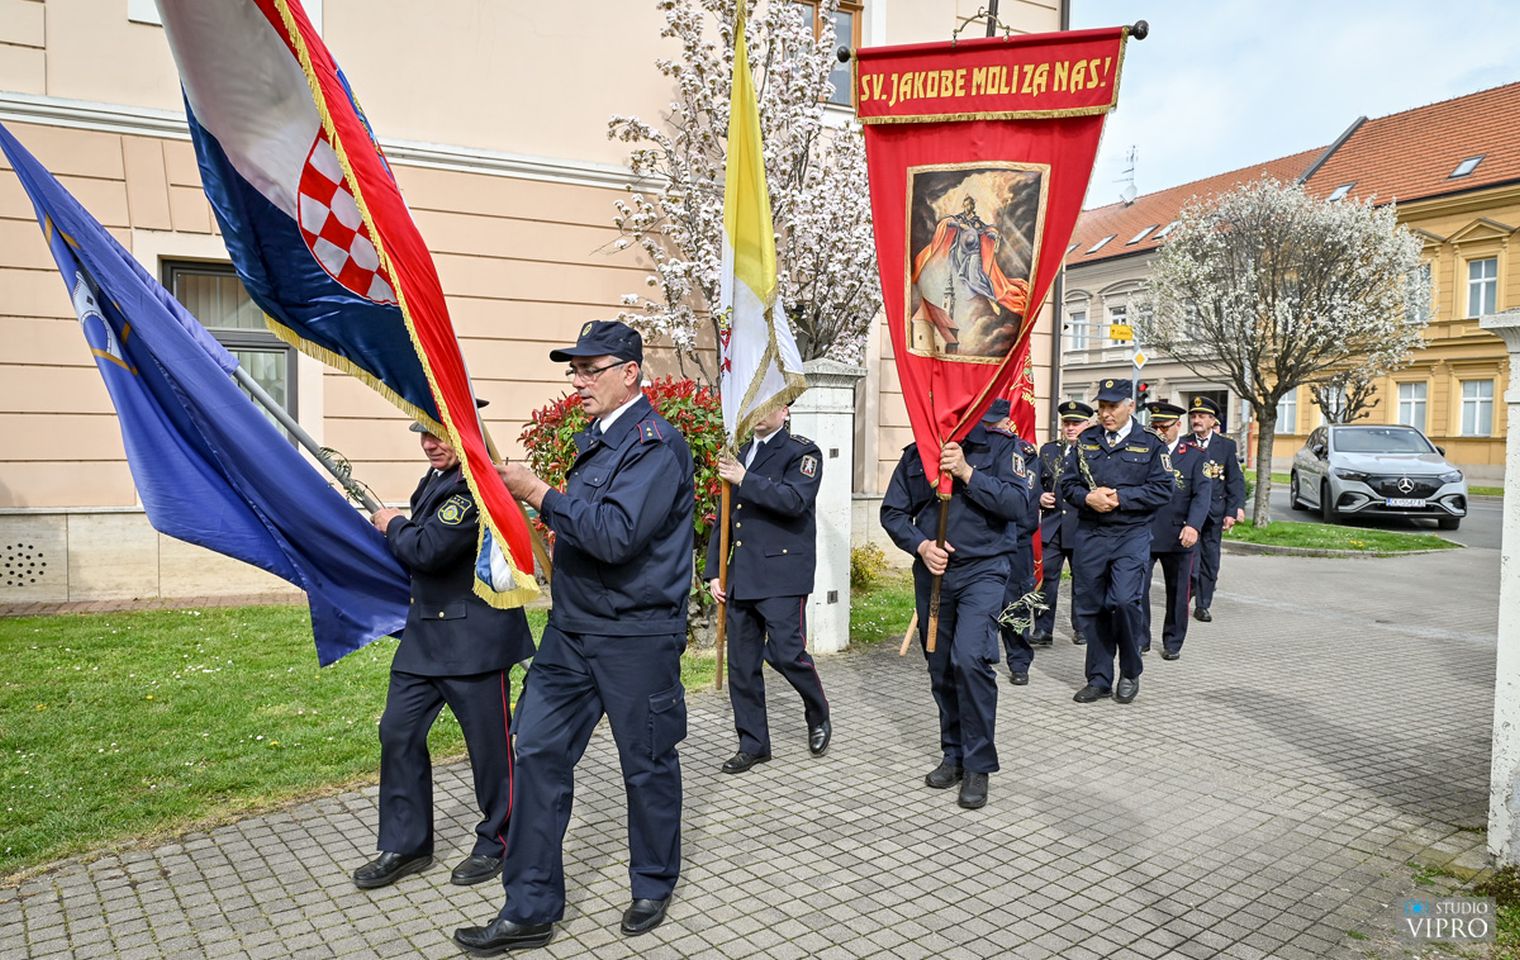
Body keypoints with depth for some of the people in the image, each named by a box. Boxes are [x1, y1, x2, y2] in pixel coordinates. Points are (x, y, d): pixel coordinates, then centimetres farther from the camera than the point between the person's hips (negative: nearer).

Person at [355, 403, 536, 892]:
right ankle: (405, 846, 24)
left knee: (489, 741, 5)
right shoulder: (436, 478, 12)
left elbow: (429, 549, -22)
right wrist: (397, 529, 5)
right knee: (398, 732, 10)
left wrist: (394, 525, -6)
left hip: (474, 636, -9)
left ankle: (497, 841, 23)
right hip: (425, 630, 9)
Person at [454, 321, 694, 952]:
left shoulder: (656, 445, -16)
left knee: (647, 766, 10)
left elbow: (615, 535, -27)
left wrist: (538, 494, -21)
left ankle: (653, 888, 32)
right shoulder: (593, 440, 12)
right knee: (538, 752, 5)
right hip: (571, 629, 8)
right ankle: (530, 909, 17)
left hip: (636, 639, -8)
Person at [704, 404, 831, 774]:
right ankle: (752, 744, 20)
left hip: (782, 575, -6)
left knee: (786, 653, -10)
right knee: (741, 664, 7)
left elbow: (794, 499, -20)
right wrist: (714, 572, 14)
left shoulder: (802, 452, -1)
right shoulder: (739, 454, 18)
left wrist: (746, 480, -21)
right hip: (741, 577, 6)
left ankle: (819, 716, 20)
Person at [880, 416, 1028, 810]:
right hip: (932, 573, 4)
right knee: (941, 669, 11)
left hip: (982, 571, -4)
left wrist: (967, 473, -18)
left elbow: (1016, 505, -10)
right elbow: (892, 512, 7)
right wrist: (921, 545, -10)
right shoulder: (916, 453, 8)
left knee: (970, 659, -19)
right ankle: (954, 755, 28)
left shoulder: (998, 446, 1)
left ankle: (978, 765, -3)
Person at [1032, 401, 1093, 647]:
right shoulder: (1048, 450, 11)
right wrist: (1040, 496, -4)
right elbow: (1036, 481, 14)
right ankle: (1043, 629, 4)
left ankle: (1081, 628, 24)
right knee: (1045, 576, -2)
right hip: (1052, 526, 3)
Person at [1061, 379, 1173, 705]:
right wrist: (1088, 497, -12)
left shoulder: (1149, 444, 2)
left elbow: (1162, 489, -4)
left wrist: (1120, 498, -14)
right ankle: (1099, 679, 19)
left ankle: (1131, 672, 9)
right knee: (1090, 608, 5)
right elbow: (1067, 483, 9)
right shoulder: (1086, 440, 10)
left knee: (1124, 601, -16)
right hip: (1090, 535, 3)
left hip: (1132, 535, -3)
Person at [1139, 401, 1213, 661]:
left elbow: (1203, 493, -8)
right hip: (1142, 533, 1)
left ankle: (1173, 642, 24)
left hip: (1177, 537, 0)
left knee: (1177, 591, 10)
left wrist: (1193, 526, -23)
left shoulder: (1194, 454, 0)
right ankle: (1140, 639, 11)